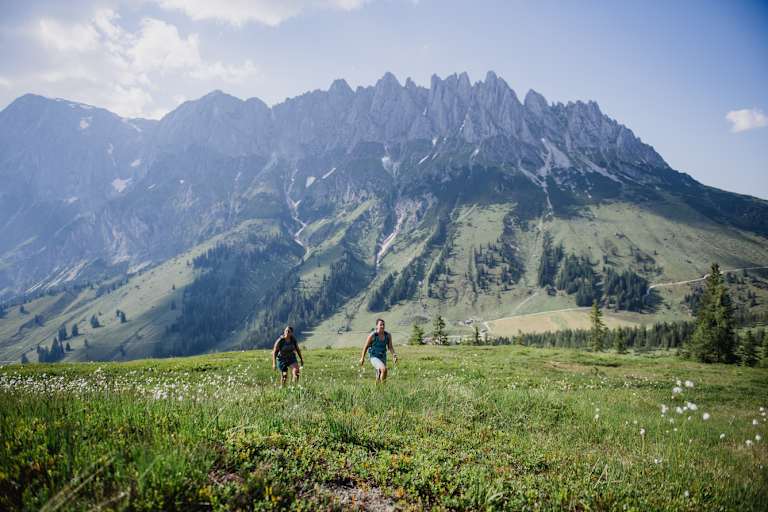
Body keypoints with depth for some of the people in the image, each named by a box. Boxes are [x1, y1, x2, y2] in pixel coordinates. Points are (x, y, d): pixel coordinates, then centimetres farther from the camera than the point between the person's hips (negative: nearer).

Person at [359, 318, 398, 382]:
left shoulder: (388, 335, -7)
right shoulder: (372, 335, -19)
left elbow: (390, 347, -2)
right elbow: (366, 346, -6)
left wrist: (394, 355, -21)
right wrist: (362, 358, 2)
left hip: (382, 358, 5)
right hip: (374, 358, -5)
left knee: (379, 377, 13)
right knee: (384, 369, -29)